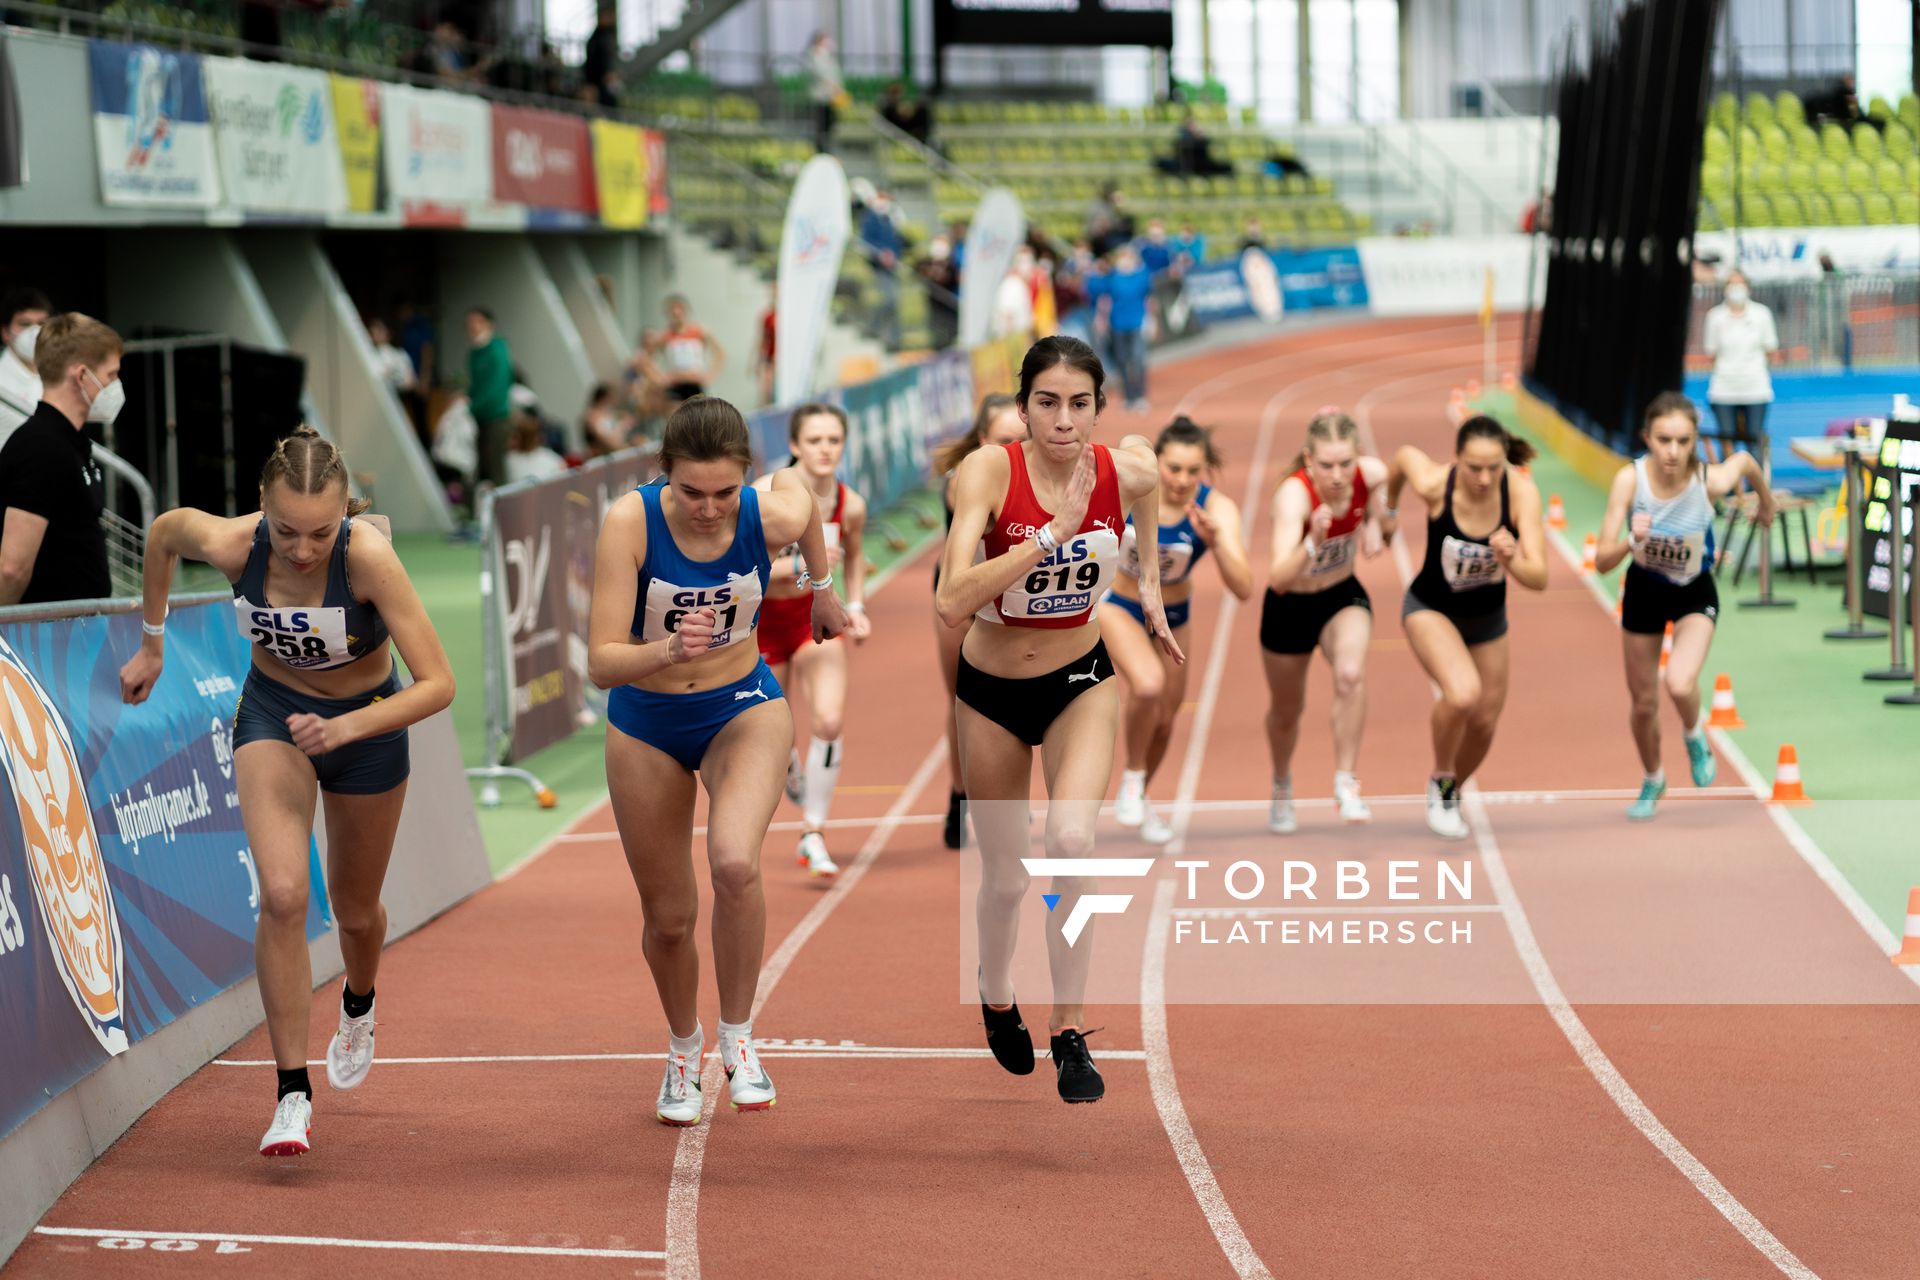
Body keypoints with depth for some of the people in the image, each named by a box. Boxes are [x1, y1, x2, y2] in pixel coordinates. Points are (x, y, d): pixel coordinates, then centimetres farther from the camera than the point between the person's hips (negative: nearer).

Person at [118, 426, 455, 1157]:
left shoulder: (367, 555, -35)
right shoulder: (229, 543, -27)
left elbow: (438, 683, -34)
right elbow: (162, 531, -2)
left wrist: (345, 729, -44)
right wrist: (152, 644, 5)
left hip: (367, 720, -1)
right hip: (273, 714, 1)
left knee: (354, 910, 17)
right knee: (282, 893, -21)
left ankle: (358, 1007, 53)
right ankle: (292, 1095, -12)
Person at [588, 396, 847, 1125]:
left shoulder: (773, 516, -24)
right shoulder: (630, 523, -28)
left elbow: (797, 483, 4)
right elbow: (601, 663, -29)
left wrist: (822, 589, 16)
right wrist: (669, 648, -49)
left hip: (743, 709, 0)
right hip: (647, 727, 1)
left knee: (735, 864, -30)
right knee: (668, 919, 12)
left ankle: (738, 1035, -6)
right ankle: (683, 1048, 43)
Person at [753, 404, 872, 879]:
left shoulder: (850, 506, -13)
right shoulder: (763, 496, -23)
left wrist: (856, 606, -3)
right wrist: (798, 564, -36)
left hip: (816, 613, 1)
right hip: (762, 616, -1)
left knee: (829, 721, -20)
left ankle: (814, 835, -8)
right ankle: (790, 765, 50)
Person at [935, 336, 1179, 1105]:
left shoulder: (1129, 471, -16)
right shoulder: (988, 471, -25)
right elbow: (952, 601, -38)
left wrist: (1152, 597, 10)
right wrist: (1052, 532, -39)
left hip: (1081, 682, 1)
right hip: (991, 692, -1)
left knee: (1071, 840, -25)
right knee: (1005, 878, 11)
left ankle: (1070, 1034, -9)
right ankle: (996, 998, 45)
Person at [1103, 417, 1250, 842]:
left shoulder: (1218, 509, -28)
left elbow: (1244, 589, -37)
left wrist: (1216, 543, -49)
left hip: (1173, 613, 2)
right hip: (1117, 604, -2)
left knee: (1164, 719, 15)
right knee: (1149, 684, -29)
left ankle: (1139, 798, 44)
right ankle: (1132, 777, -2)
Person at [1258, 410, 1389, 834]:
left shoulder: (1371, 474, -23)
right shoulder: (1294, 495, -37)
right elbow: (1277, 579, -49)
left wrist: (1373, 522, -10)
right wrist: (1312, 544, -66)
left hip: (1344, 597, 2)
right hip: (1290, 607, -2)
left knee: (1351, 674, -30)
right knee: (1287, 709, 18)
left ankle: (1345, 784, -13)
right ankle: (1282, 785, 51)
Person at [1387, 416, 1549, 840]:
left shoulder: (1521, 492, -29)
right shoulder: (1434, 485, -30)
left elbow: (1538, 579, -30)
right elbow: (1404, 455, -5)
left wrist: (1511, 560, -52)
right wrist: (1390, 510, 12)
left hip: (1487, 614, 3)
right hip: (1431, 608, -3)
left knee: (1484, 722, 12)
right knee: (1463, 693, -29)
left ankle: (1451, 793, 44)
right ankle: (1441, 780, 0)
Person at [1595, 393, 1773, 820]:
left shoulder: (1711, 480, -29)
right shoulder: (1630, 479, -28)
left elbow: (1746, 459, -3)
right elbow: (1601, 561, -28)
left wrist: (1766, 502, 15)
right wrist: (1631, 541, -49)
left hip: (1695, 593, -1)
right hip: (1643, 591, 2)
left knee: (1679, 684, -27)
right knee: (1644, 702, 14)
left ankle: (1695, 738, 9)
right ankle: (1653, 781, 44)